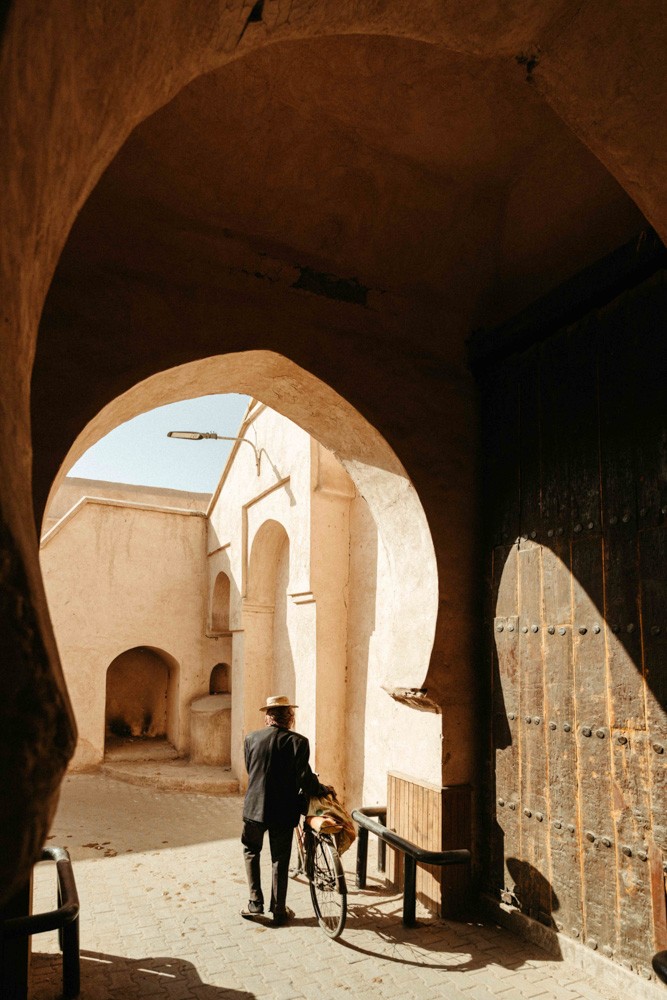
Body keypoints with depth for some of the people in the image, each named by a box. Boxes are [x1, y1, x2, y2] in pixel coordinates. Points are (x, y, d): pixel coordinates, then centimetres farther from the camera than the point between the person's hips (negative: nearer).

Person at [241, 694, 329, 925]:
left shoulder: (252, 738, -4)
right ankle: (279, 910, 21)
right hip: (283, 811, -2)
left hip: (255, 807, 2)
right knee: (280, 860, 13)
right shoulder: (297, 741, -15)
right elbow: (304, 778, -17)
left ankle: (255, 903, 20)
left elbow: (250, 770, 6)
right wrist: (322, 789, 1)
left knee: (251, 852, 23)